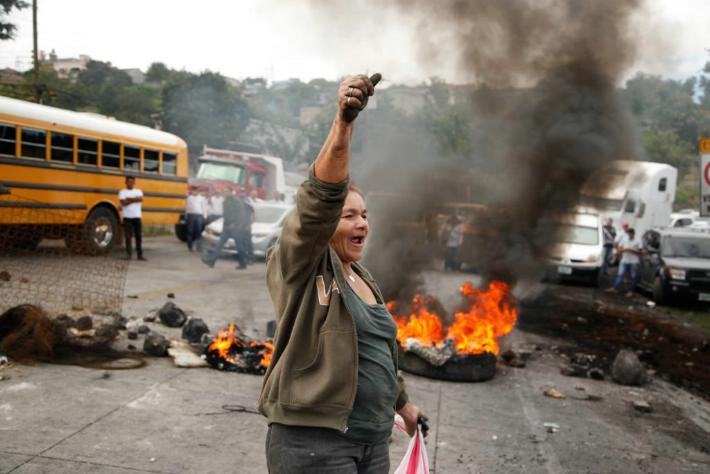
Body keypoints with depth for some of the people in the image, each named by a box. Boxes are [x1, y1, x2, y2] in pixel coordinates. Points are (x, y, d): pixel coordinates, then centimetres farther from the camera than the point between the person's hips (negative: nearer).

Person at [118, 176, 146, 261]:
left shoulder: (138, 191, 11)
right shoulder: (122, 192, 1)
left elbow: (140, 199, -9)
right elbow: (123, 202, -14)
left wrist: (129, 199, -10)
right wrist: (134, 199, -7)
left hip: (137, 217, 3)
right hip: (127, 218, -2)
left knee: (139, 236, 3)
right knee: (128, 236, -1)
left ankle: (140, 255, 7)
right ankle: (129, 254, 7)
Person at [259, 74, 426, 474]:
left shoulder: (363, 278, 12)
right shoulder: (297, 266, -9)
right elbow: (320, 200, -28)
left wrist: (403, 402, 32)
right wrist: (343, 123, -39)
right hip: (312, 439, -7)